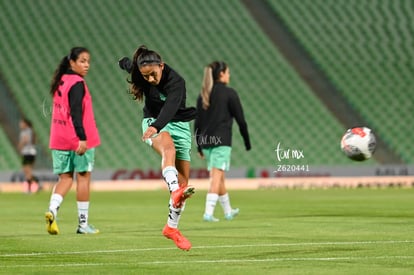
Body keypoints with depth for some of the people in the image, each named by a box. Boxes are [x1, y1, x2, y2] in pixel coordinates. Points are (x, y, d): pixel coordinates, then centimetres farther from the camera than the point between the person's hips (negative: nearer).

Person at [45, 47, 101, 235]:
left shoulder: (60, 82, 12)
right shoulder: (77, 84, -13)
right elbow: (76, 113, -21)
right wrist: (82, 138, -25)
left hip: (59, 140, 7)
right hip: (78, 140, -7)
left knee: (65, 178, 9)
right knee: (83, 177, 3)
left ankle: (52, 210, -16)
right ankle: (83, 224, 7)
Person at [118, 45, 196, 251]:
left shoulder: (176, 82, -26)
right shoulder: (139, 72, -11)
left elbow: (170, 107, -44)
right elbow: (127, 63, 15)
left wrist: (157, 126, -63)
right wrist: (123, 62, 40)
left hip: (179, 124, -1)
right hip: (153, 122, 1)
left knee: (183, 180, -1)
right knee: (169, 147, -37)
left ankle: (172, 227, 16)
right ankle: (175, 192, -62)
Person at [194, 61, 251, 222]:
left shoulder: (203, 95, 12)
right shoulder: (229, 93, -4)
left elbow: (197, 123, 12)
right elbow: (240, 120, -4)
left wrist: (199, 147, 17)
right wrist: (247, 142, 6)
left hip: (205, 141, 6)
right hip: (221, 141, -6)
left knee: (220, 178, 17)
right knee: (216, 177, -9)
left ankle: (228, 211, 28)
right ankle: (208, 213, -18)